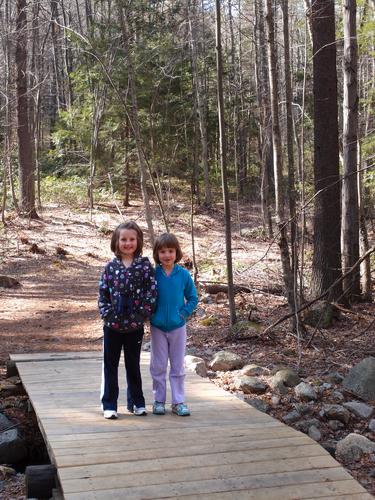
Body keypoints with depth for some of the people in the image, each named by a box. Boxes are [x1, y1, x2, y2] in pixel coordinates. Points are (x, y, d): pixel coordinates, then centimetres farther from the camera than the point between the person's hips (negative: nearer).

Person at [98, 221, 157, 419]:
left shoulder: (145, 265, -4)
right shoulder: (111, 267, 0)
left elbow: (152, 291, -7)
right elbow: (103, 293, 2)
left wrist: (142, 314, -12)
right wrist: (106, 314, -8)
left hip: (135, 326, -1)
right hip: (112, 325, 1)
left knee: (133, 365, 12)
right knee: (110, 365, 7)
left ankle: (136, 402, 25)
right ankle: (109, 405, 15)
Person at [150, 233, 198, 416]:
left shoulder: (184, 274, -6)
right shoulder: (153, 274, -7)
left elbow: (192, 298, 3)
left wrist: (184, 312, -8)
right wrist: (150, 314, -5)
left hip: (178, 327, 1)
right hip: (157, 327, 0)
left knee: (178, 366, 7)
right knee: (158, 366, 7)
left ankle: (178, 401, 16)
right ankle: (159, 401, 18)